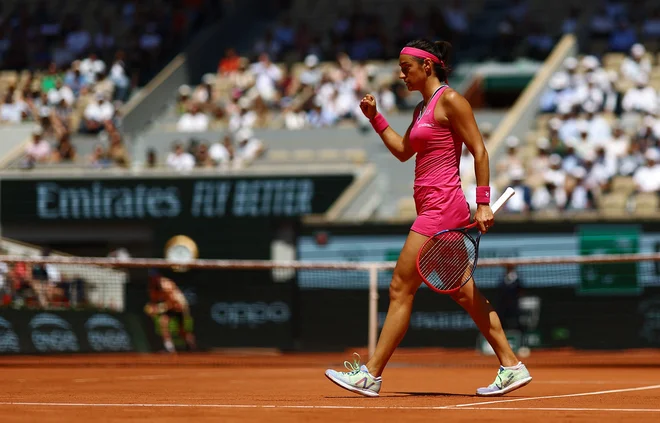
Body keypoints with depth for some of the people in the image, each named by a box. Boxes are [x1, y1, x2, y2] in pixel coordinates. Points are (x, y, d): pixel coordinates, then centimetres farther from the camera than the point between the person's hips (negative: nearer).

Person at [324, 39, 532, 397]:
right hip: (432, 207, 10)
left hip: (442, 205, -10)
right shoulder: (423, 107, 17)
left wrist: (483, 203, -15)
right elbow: (403, 151, 25)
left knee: (400, 289, -7)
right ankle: (511, 367, 11)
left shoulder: (449, 100, -9)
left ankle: (370, 374, -4)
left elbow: (479, 151, -11)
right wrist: (374, 117, 17)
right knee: (464, 293, 9)